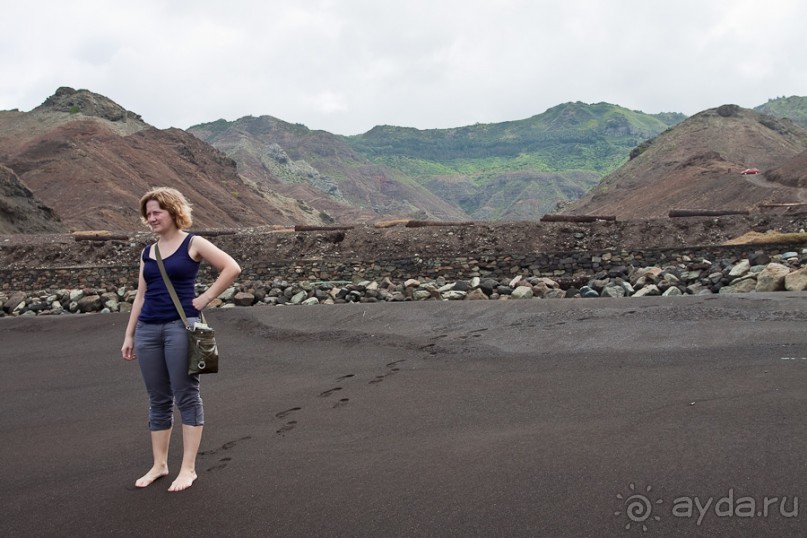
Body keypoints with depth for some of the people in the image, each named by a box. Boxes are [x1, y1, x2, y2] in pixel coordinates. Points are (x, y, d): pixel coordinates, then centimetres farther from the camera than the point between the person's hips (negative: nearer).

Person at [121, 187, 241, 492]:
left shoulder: (193, 244, -1)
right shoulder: (147, 252, 15)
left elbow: (232, 268, -8)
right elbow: (141, 295, 17)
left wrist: (205, 299, -9)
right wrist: (129, 335, 13)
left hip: (181, 326, -5)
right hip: (148, 329, 6)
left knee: (186, 396, -2)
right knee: (158, 400, 10)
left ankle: (188, 468, 4)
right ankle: (159, 464, 20)